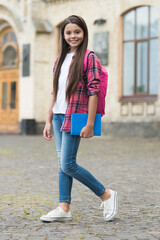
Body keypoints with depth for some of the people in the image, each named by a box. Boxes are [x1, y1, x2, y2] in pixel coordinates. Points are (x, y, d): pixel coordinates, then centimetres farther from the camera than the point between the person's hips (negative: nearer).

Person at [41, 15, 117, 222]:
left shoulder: (89, 58, -6)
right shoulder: (60, 59, 14)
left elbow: (94, 92, -11)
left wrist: (90, 124, -16)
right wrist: (49, 121, 13)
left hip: (74, 116, -7)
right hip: (58, 115, 7)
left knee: (67, 164, -9)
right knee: (62, 163, 7)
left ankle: (106, 195, 4)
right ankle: (64, 208, 11)